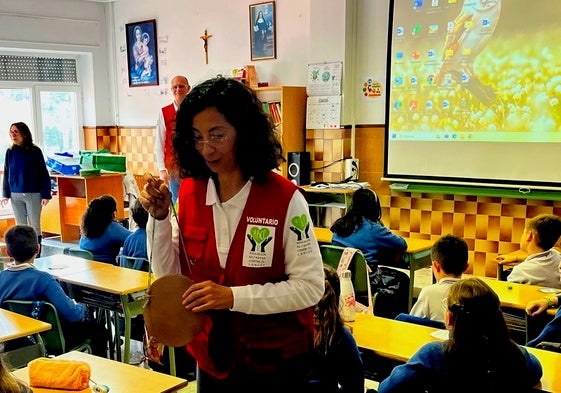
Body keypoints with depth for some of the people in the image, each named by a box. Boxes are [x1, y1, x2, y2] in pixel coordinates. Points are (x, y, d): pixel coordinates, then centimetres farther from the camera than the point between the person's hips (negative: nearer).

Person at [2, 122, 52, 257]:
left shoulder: (35, 151, -6)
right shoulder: (10, 151, 4)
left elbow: (43, 173, -5)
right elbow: (6, 173, 9)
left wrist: (46, 195, -10)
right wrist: (6, 194, 3)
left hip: (33, 194, -3)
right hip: (16, 195, 4)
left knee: (35, 226, 2)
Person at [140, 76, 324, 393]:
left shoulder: (284, 198, -18)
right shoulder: (190, 193, -4)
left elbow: (310, 286, -17)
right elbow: (171, 276, 0)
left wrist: (233, 296, -24)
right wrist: (160, 217, -14)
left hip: (275, 361, -4)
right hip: (211, 355, 4)